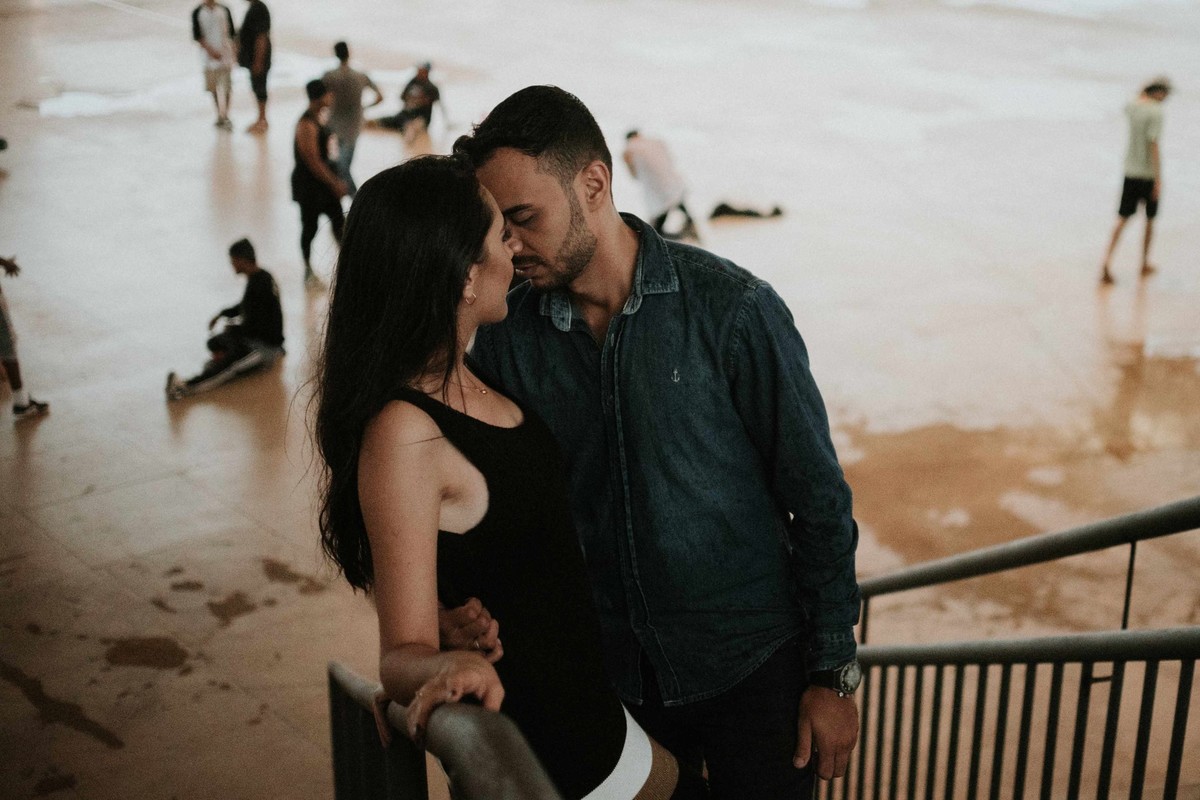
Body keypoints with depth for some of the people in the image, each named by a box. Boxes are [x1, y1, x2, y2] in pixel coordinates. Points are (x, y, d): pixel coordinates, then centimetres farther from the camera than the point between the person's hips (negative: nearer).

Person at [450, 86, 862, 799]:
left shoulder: (732, 310, -15)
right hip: (605, 675, 3)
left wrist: (833, 674, -8)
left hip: (750, 667, -3)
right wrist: (464, 608, -18)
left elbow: (817, 496, -10)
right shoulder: (506, 338, -5)